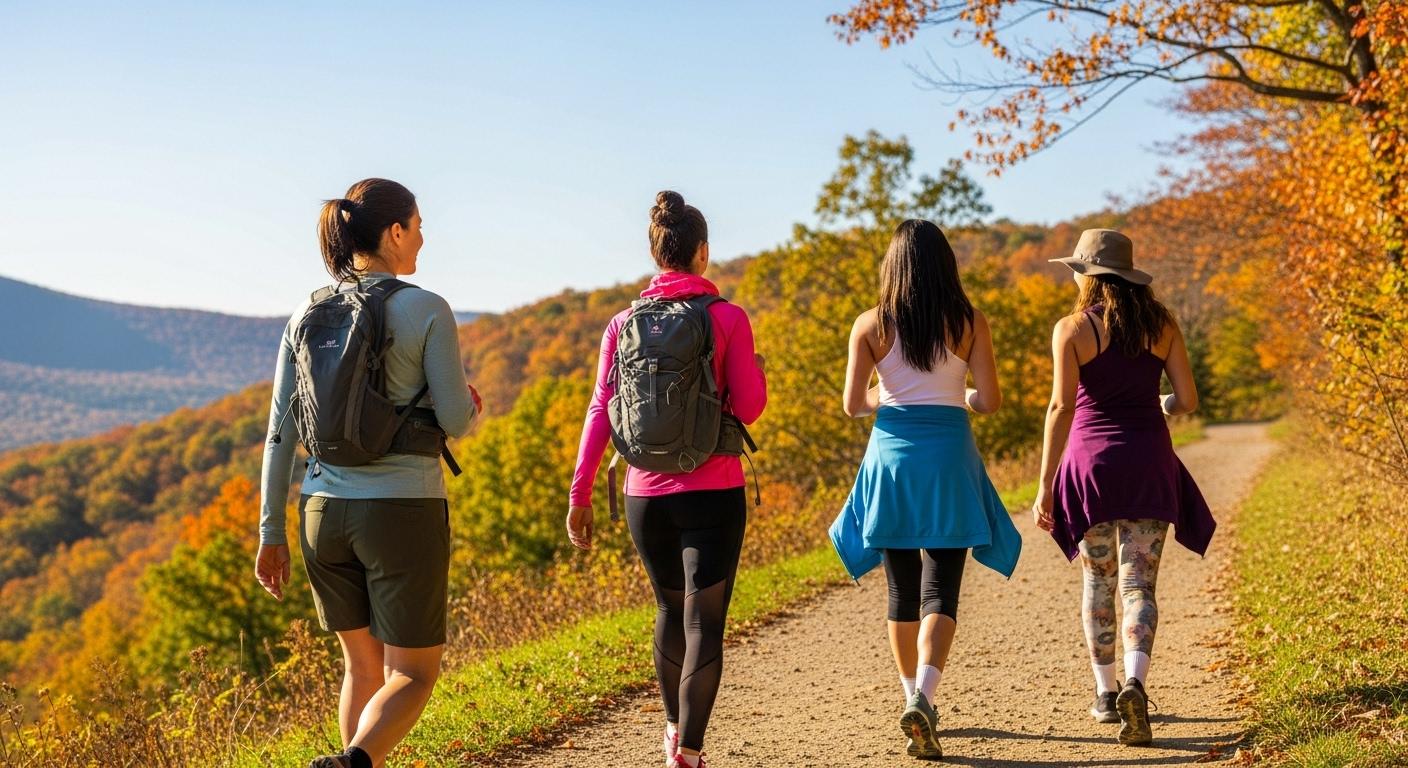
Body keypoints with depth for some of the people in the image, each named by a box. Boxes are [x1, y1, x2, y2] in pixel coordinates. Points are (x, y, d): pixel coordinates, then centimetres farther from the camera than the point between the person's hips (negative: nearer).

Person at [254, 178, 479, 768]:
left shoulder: (308, 315, 5)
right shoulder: (426, 310, -9)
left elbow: (280, 430, 5)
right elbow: (455, 421, -9)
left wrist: (271, 532, 10)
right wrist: (472, 404, 16)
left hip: (324, 513, 5)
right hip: (403, 512, -5)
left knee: (362, 665, 19)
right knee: (412, 675, 5)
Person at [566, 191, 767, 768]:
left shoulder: (622, 324, 3)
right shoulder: (727, 318, -5)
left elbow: (600, 412, 0)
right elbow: (748, 409, -6)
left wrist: (579, 494, 3)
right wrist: (758, 371, 15)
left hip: (645, 496, 4)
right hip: (712, 493, -4)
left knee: (670, 609, 22)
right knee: (704, 621, 1)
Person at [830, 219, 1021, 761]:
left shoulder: (870, 325, -2)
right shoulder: (969, 323, -3)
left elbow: (853, 405, -2)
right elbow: (990, 401, -4)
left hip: (891, 456, 2)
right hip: (949, 458, -1)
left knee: (902, 592, 15)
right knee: (940, 592, -1)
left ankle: (916, 701, 27)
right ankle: (921, 700, -21)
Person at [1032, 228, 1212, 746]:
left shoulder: (1072, 328, -5)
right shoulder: (1161, 323, 3)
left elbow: (1062, 407, -12)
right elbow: (1188, 400, 2)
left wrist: (1044, 485, -9)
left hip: (1091, 460, -1)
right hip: (1149, 461, 1)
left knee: (1098, 581, 16)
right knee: (1139, 584, -1)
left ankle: (1106, 693, 20)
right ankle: (1134, 684, -24)